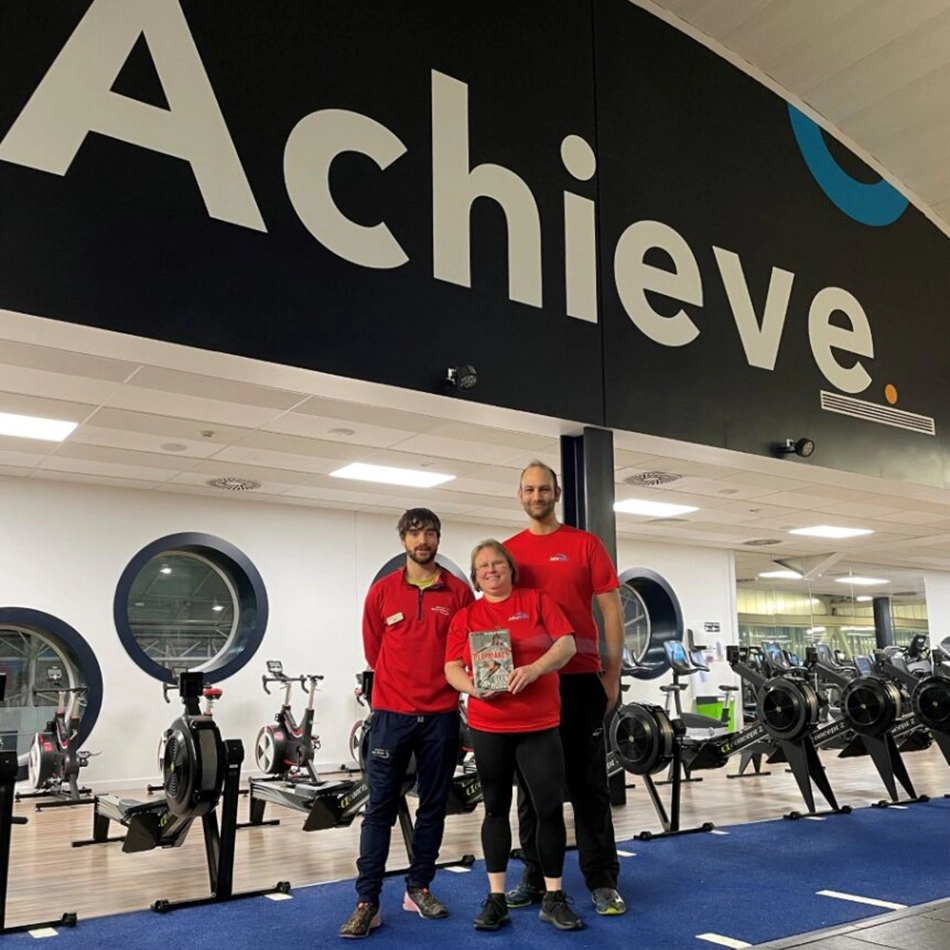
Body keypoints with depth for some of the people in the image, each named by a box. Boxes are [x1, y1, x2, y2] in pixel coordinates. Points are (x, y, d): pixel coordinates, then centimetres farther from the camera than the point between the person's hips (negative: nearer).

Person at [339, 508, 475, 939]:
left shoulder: (459, 592, 0)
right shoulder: (382, 591, 0)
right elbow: (373, 652, 9)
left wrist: (439, 684, 4)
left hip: (441, 715, 1)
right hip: (392, 713, -1)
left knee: (433, 806, 10)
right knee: (380, 808, 0)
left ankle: (419, 887, 25)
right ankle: (367, 901, 5)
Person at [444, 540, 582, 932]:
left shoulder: (537, 600, 4)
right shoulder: (464, 617, 7)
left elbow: (566, 643, -3)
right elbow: (452, 668, 3)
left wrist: (534, 669, -19)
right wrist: (473, 686, -18)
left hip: (539, 724, -1)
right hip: (487, 726, 1)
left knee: (550, 807, -1)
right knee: (496, 808, 9)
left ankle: (554, 898, 13)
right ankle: (496, 898, 19)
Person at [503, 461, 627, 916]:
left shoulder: (585, 544, 1)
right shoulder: (508, 551, 7)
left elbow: (612, 609, 0)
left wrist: (612, 673, -4)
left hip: (580, 678, -2)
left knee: (588, 780, 4)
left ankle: (602, 879, 13)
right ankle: (535, 876, 22)